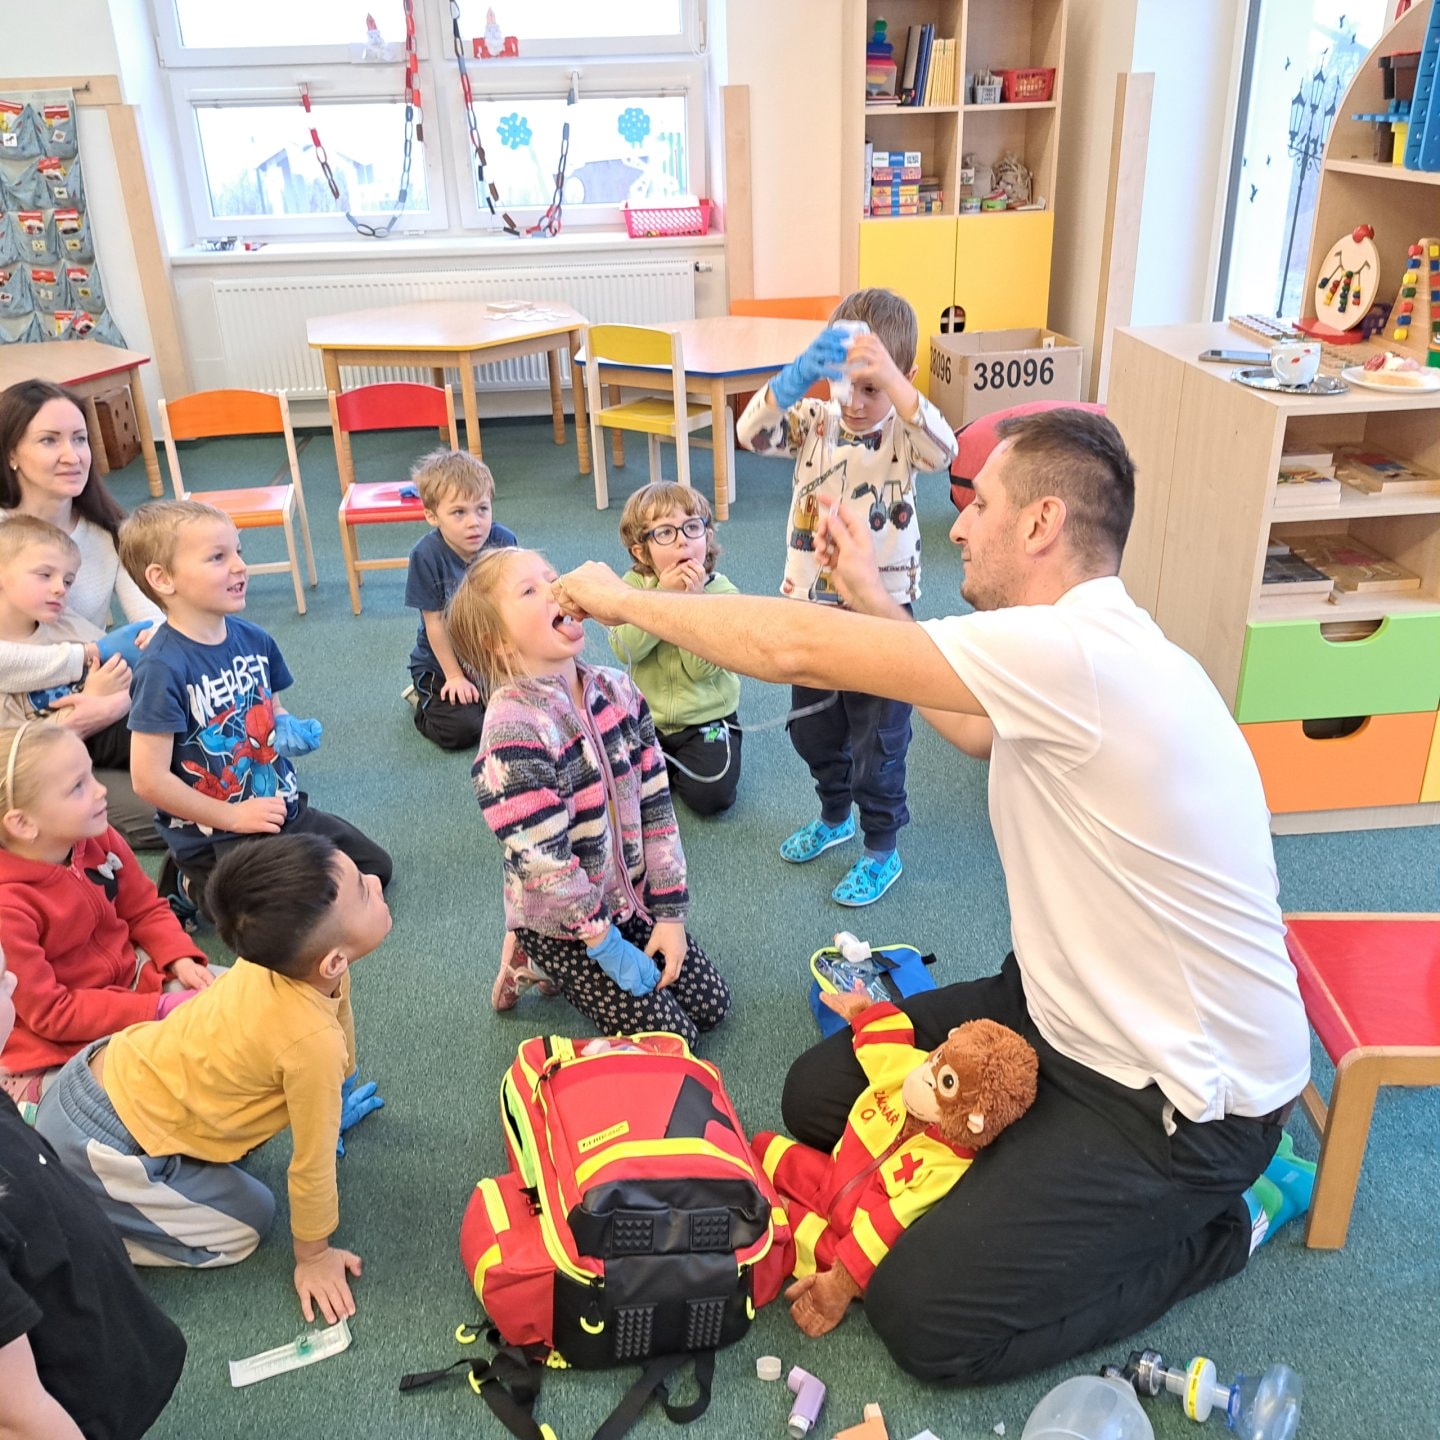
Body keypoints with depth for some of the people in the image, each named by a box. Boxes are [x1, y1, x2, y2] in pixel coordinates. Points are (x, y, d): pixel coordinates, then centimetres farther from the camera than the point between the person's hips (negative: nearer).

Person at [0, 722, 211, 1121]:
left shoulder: (98, 840, -10)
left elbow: (146, 909, 5)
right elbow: (50, 1014, -25)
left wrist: (181, 960, -13)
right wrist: (156, 1011, -27)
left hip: (131, 982, 7)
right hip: (58, 1050, -6)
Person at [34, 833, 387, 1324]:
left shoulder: (277, 951, -10)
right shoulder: (312, 1041, -31)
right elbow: (313, 1164, -16)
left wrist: (334, 1098, 30)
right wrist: (313, 1256, 1)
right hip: (100, 1149, -7)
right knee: (245, 1224, 6)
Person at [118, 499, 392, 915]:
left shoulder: (254, 639, 0)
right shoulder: (163, 669, -23)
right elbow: (149, 780, -22)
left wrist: (290, 731, -7)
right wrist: (233, 817, -15)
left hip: (281, 807, 8)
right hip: (212, 837, -7)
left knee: (375, 868, 12)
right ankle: (200, 889, 8)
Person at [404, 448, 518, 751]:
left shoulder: (504, 542, -14)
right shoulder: (426, 555, -21)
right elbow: (435, 622, -15)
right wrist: (454, 676, -11)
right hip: (442, 662, -3)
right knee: (462, 731, -17)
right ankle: (424, 701, 15)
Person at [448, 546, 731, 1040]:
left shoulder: (618, 690, -7)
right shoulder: (514, 729, -28)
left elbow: (655, 804, -2)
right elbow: (544, 864, -25)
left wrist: (670, 912, -3)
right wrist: (608, 946, -17)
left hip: (633, 896, 7)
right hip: (562, 922, -6)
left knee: (710, 1005, 11)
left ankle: (559, 970, 23)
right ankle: (533, 963, 14)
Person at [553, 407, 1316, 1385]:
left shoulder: (1074, 649, -30)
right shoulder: (1085, 644, 1)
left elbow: (794, 649, -29)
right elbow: (976, 731, 21)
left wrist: (629, 600, -12)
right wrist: (871, 596, 17)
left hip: (1184, 1095, -9)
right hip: (1070, 1012, 9)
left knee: (924, 1314, -9)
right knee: (821, 1094, 10)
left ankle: (1223, 1218, 8)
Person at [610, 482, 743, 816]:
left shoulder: (721, 592, -13)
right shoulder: (634, 585, -6)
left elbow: (701, 668, -21)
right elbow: (625, 649, -20)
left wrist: (691, 601, -27)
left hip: (706, 718, -2)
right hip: (646, 717, 2)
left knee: (711, 796, -19)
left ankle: (675, 768, 15)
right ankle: (667, 764, 18)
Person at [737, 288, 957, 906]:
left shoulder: (902, 433, -12)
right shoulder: (814, 419, -5)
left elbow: (942, 449, -35)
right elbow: (752, 431, -23)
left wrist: (891, 380, -49)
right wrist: (797, 373, -41)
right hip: (810, 602, 4)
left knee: (878, 739, 7)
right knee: (811, 727, 21)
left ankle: (882, 851, 26)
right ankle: (835, 817, 46)